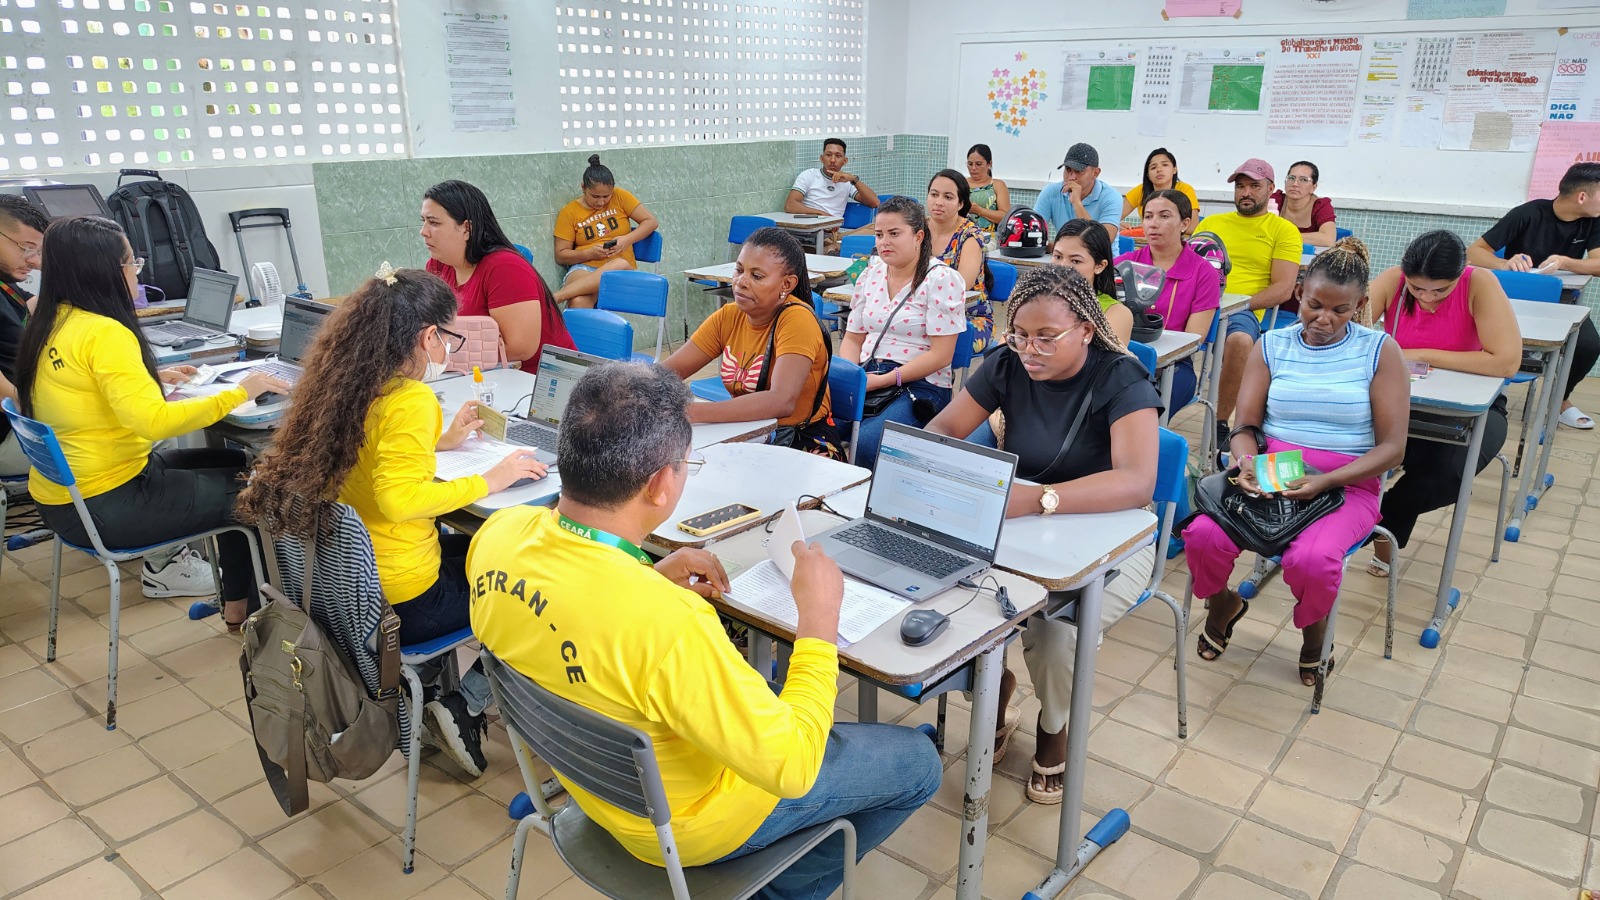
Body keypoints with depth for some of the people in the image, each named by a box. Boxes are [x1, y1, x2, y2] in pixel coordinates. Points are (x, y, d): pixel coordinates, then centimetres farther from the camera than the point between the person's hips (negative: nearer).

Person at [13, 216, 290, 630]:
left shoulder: (47, 322, 5)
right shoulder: (103, 333, -23)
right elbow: (155, 421, -33)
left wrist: (148, 378, 15)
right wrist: (239, 392, -24)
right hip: (105, 507, -10)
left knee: (236, 463, 19)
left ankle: (237, 603, 25)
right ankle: (255, 609, 19)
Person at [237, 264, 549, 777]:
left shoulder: (347, 387, 4)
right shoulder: (412, 400, -22)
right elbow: (399, 498, -32)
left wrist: (442, 440, 21)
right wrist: (490, 480, -22)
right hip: (400, 604, -9)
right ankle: (466, 706, 3)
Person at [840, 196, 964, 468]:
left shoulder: (941, 279, -5)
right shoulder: (871, 274, 14)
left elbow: (941, 355, -10)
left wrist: (882, 380, -15)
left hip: (920, 385, -5)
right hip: (865, 378, 5)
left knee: (866, 442, -33)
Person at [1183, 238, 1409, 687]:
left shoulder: (1379, 351, 0)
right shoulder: (1273, 346, 8)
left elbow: (1391, 447, -4)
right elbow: (1245, 426, 5)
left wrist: (1323, 482, -20)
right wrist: (1247, 461, -19)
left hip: (1348, 486, -2)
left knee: (1311, 560, -33)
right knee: (1203, 534, -26)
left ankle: (1313, 628, 6)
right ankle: (1224, 604, 11)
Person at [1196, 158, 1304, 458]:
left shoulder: (1284, 229, 14)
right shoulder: (1210, 223, 25)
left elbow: (1283, 288, 3)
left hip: (1242, 311, -2)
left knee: (1240, 341, -38)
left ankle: (1220, 424, -22)